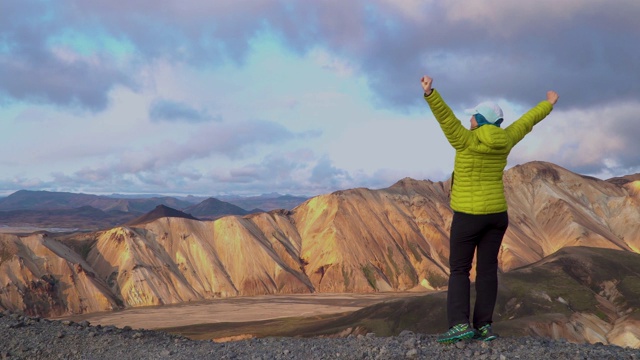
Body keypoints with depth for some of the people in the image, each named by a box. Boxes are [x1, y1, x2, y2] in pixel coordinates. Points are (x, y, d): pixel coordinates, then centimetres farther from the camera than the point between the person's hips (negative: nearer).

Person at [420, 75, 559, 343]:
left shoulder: (466, 141, -13)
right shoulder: (503, 141, 1)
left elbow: (445, 116, -27)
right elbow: (526, 122, 16)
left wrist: (429, 93, -40)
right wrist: (549, 104, 31)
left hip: (468, 216, -5)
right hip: (497, 213, 5)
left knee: (459, 270, 1)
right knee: (487, 269, 6)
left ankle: (460, 325, -10)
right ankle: (484, 326, 4)